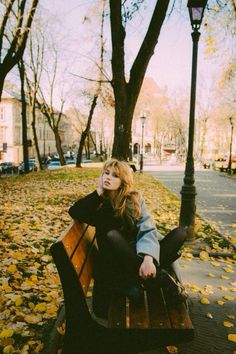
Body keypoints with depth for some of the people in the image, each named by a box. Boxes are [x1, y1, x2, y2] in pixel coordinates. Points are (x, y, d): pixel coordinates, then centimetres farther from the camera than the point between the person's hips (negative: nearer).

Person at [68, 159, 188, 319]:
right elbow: (74, 212, -16)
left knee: (180, 233, -18)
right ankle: (160, 277, -29)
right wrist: (98, 191, -14)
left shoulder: (134, 199, -2)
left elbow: (147, 230, -15)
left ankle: (138, 282, -30)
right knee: (111, 234, -33)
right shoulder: (99, 202, 1)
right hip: (114, 258, -1)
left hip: (137, 254, 1)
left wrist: (148, 258, -33)